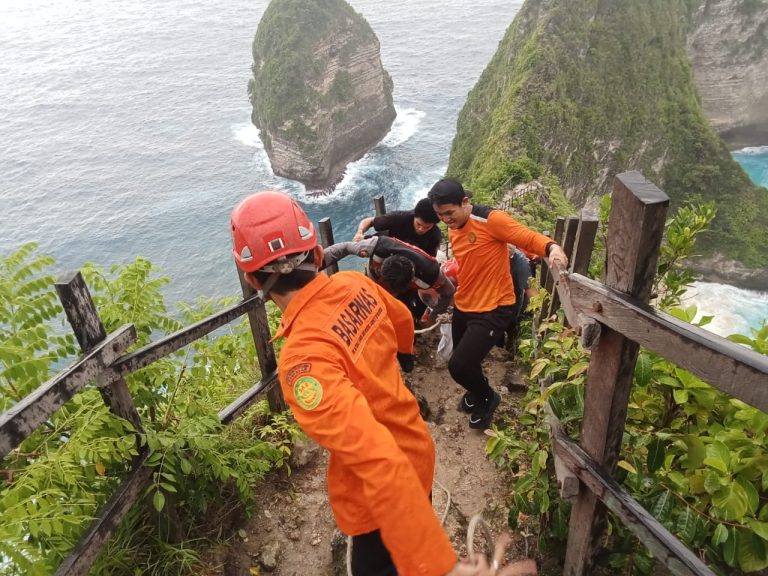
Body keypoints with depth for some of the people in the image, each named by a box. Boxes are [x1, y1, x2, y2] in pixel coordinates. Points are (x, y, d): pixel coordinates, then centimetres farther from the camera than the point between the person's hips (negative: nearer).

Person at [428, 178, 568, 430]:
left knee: (459, 365, -13)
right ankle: (478, 390, 53)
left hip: (493, 309, -8)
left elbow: (529, 238, -21)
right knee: (463, 361, 20)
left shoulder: (491, 220, -20)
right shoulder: (453, 230, 6)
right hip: (463, 306, 8)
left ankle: (487, 398, 19)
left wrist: (552, 248, -39)